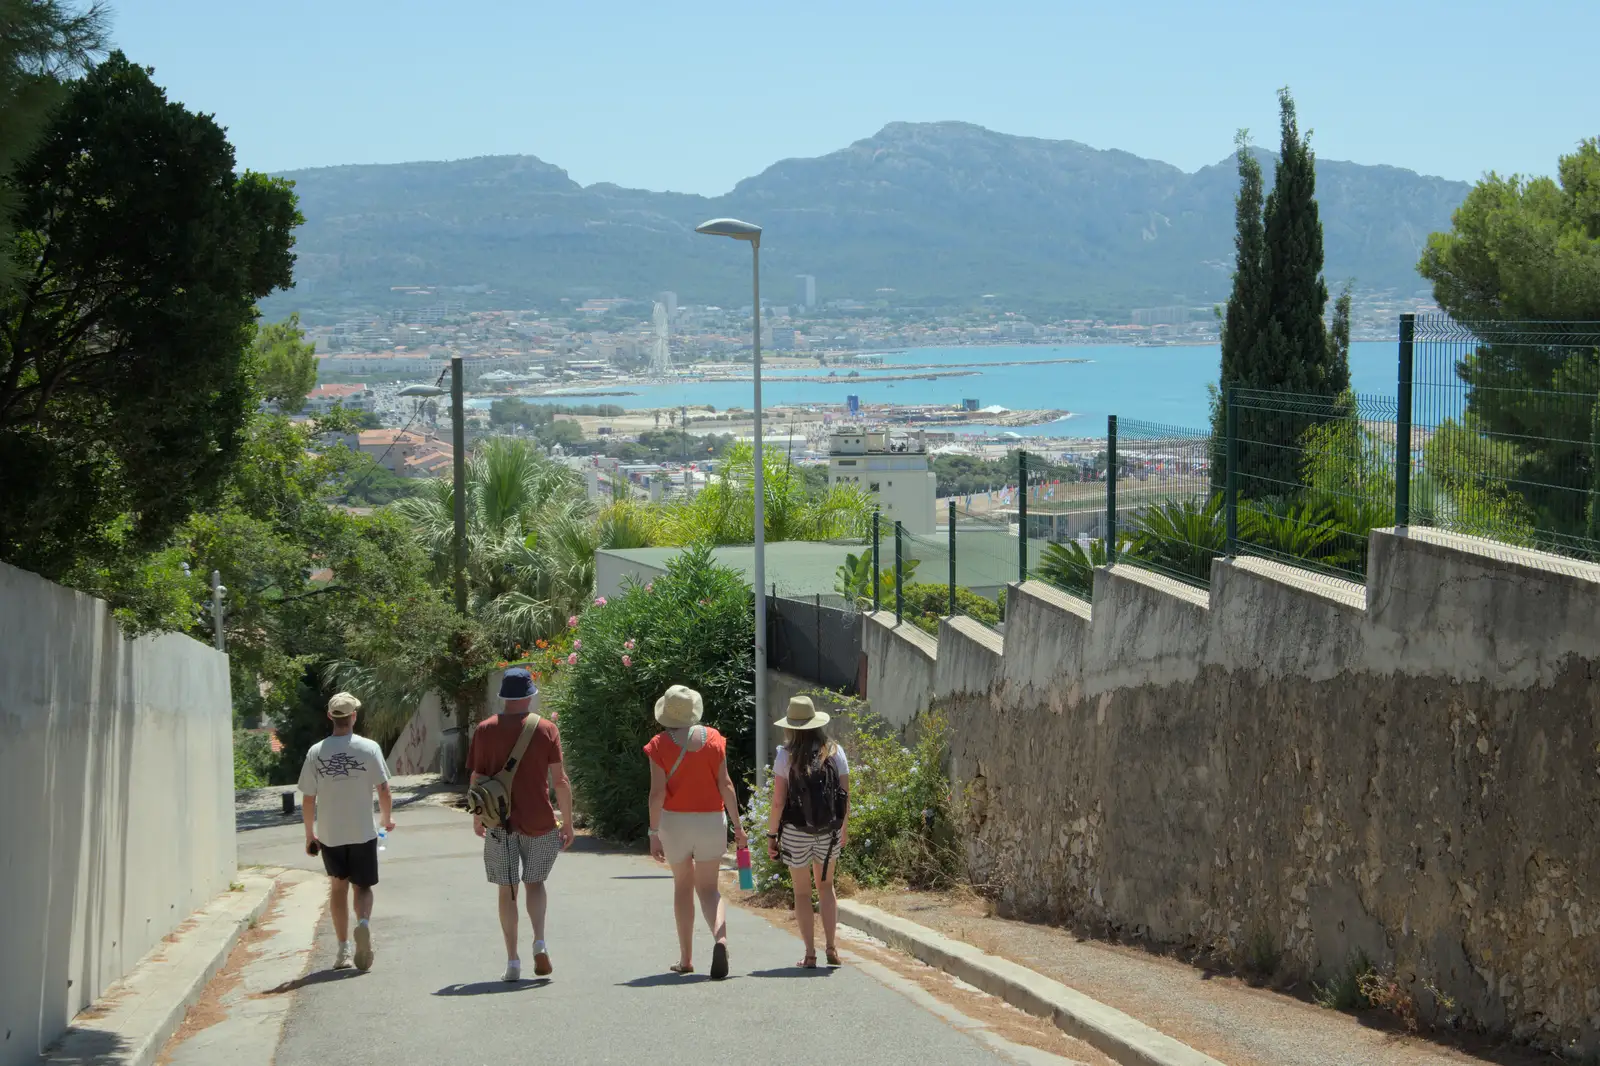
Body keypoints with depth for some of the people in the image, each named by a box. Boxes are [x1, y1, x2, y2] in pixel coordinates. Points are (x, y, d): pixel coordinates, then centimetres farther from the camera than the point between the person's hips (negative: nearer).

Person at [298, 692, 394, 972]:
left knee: (338, 886, 16)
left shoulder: (316, 753, -3)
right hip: (363, 832, -1)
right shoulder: (369, 749, -7)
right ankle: (363, 923, -20)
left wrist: (310, 834, 12)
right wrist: (387, 819, 13)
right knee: (362, 886, 11)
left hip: (329, 834, 1)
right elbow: (384, 791, -6)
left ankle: (343, 949, 15)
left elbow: (308, 800, 0)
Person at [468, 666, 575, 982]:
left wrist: (477, 817, 16)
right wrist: (568, 822, 2)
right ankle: (539, 942, -3)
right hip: (540, 822, 0)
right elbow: (560, 780, -4)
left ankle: (513, 960, 6)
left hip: (499, 822, 0)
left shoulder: (485, 730, -1)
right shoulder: (546, 729, -3)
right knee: (535, 882, 17)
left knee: (507, 891, 8)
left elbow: (477, 778, 1)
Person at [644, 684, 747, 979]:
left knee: (683, 885, 14)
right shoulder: (712, 738, -1)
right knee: (708, 888, 6)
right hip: (711, 820, 1)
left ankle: (686, 958, 17)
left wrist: (653, 833, -7)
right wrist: (737, 825, 3)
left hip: (674, 822, -1)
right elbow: (725, 784, -2)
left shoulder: (660, 744, -6)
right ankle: (720, 938, -23)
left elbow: (657, 792, -11)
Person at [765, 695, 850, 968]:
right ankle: (831, 946, 12)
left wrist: (771, 834, -2)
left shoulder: (786, 756, -9)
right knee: (826, 886, 21)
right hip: (829, 832, 2)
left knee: (802, 893, 10)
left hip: (796, 833, -2)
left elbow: (778, 802, -11)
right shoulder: (835, 752, -1)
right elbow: (846, 798, 0)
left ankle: (810, 954, 8)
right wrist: (843, 826, 15)